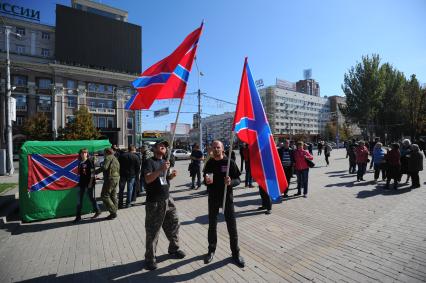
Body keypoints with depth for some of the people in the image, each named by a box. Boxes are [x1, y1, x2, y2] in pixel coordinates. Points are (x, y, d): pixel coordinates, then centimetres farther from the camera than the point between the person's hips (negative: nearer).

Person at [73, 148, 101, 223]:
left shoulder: (89, 161, -8)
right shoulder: (80, 163, 9)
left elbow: (92, 172, -11)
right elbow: (79, 173, 18)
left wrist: (91, 182, -16)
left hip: (89, 183, -6)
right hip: (81, 183, 6)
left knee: (91, 198, 6)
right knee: (79, 200, 7)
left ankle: (98, 211, 24)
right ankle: (78, 216, 16)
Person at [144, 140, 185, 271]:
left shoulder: (165, 161, 12)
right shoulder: (150, 162, -10)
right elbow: (148, 179, -22)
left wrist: (172, 175, -1)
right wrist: (161, 169, -33)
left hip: (167, 199, 7)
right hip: (154, 202, -7)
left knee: (174, 224, 16)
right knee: (152, 231, 4)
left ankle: (173, 249, 36)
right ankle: (150, 258, 21)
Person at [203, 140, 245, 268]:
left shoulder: (229, 162, -9)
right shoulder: (209, 163, 1)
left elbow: (238, 180, -8)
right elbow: (205, 179, 10)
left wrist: (231, 182, -28)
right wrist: (206, 180, -13)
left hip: (227, 197, -3)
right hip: (213, 198, 3)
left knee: (232, 226, 6)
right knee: (212, 225, 16)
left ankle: (235, 253, 26)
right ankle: (211, 250, 36)